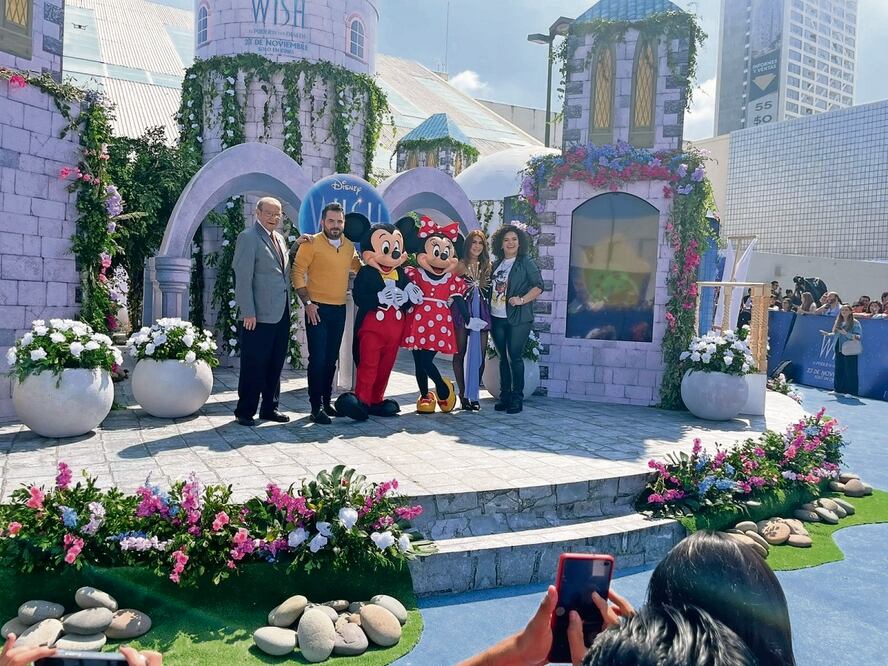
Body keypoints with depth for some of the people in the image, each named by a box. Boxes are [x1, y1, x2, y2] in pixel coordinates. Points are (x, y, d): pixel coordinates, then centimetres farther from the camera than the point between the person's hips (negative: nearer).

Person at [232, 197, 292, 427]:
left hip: (281, 313, 8)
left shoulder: (279, 239, 17)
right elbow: (243, 278, -13)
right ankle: (245, 411, 10)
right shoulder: (248, 237, -7)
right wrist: (249, 313, -17)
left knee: (275, 364, 13)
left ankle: (269, 407, 23)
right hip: (260, 314, -8)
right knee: (254, 365, -1)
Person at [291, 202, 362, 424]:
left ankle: (327, 401, 25)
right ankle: (316, 407, 3)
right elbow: (297, 272, -9)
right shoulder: (311, 243, -8)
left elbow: (358, 266, 25)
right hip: (318, 309, -5)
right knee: (318, 359, -4)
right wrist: (307, 302, -14)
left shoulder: (349, 245, 8)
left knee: (331, 359, 13)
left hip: (340, 309, 5)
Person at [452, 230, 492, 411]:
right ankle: (463, 395, 4)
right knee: (460, 352, -2)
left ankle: (473, 394, 9)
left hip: (481, 312, 4)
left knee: (480, 353, 0)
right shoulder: (460, 264, 0)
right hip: (462, 311, -4)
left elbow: (489, 290, 15)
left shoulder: (487, 265, 13)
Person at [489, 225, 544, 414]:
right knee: (503, 358, 10)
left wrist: (521, 300, -17)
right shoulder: (497, 264, 15)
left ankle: (517, 398, 1)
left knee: (515, 357, -6)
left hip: (518, 319, -5)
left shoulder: (525, 262, -1)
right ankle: (504, 396, 17)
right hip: (497, 318, 5)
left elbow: (538, 286, -6)